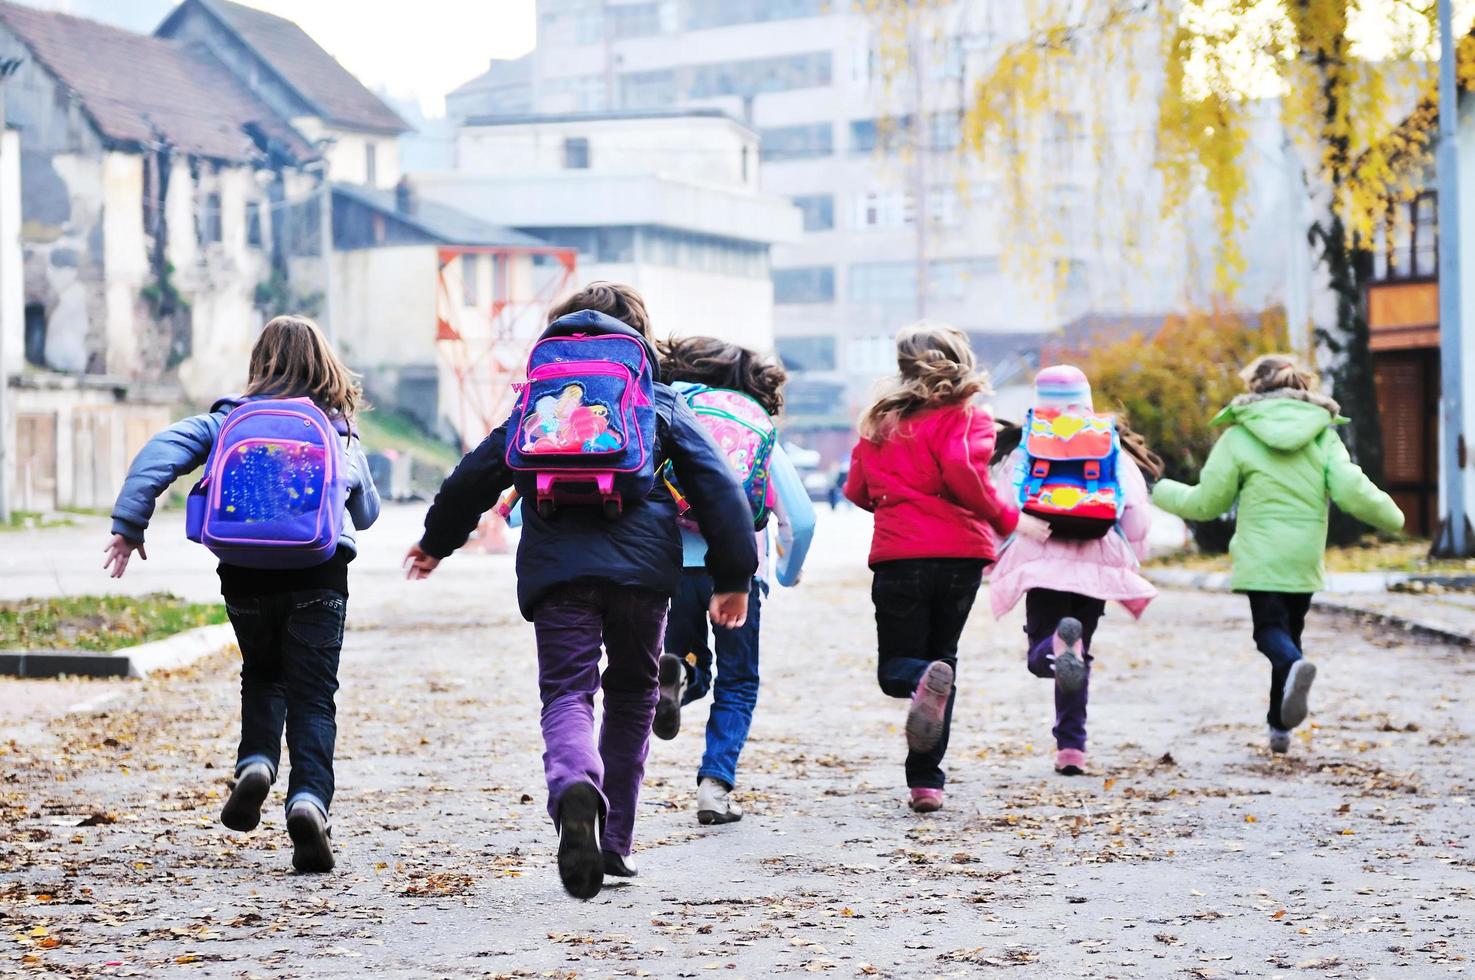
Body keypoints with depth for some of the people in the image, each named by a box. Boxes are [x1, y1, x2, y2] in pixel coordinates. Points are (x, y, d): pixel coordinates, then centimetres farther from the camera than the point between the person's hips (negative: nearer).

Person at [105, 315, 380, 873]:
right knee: (312, 698, 2)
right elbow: (366, 513, 26)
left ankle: (256, 762, 2)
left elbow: (164, 449, -5)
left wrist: (130, 523, -8)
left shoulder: (231, 419, 11)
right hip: (319, 576, -1)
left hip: (246, 574, 1)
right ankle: (309, 797, -20)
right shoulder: (342, 432, 14)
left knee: (262, 674, 25)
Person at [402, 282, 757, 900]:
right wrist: (734, 576, 11)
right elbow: (718, 487, 9)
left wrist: (436, 541, 35)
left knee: (566, 692, -6)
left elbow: (478, 473, 20)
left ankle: (575, 787, -41)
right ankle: (615, 844, 18)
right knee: (631, 694, 17)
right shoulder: (663, 404, 16)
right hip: (642, 564, 1)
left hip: (557, 567, 0)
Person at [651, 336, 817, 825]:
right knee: (737, 683, 15)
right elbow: (801, 519, 3)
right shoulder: (763, 439, 8)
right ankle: (715, 784, 0)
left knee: (694, 669, 21)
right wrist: (789, 573, 20)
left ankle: (675, 676, -16)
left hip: (674, 564, 1)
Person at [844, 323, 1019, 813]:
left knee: (897, 669, 9)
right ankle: (926, 780, 5)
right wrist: (1006, 518, -5)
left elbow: (857, 490, 15)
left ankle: (925, 681, -30)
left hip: (898, 554, 1)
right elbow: (963, 473, -17)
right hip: (960, 552, -1)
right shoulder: (966, 415, 0)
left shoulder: (881, 419, 11)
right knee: (940, 656, 16)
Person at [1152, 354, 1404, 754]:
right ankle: (1280, 726, 12)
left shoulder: (1239, 437, -2)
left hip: (1259, 556, -3)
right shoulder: (1323, 435, 3)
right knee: (1290, 631, 16)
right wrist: (1392, 518, 12)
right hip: (1304, 557, 3)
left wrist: (1161, 492, 20)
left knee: (1270, 631, 1)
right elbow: (1353, 493, -6)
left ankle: (1294, 666, -34)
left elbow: (1206, 502, 3)